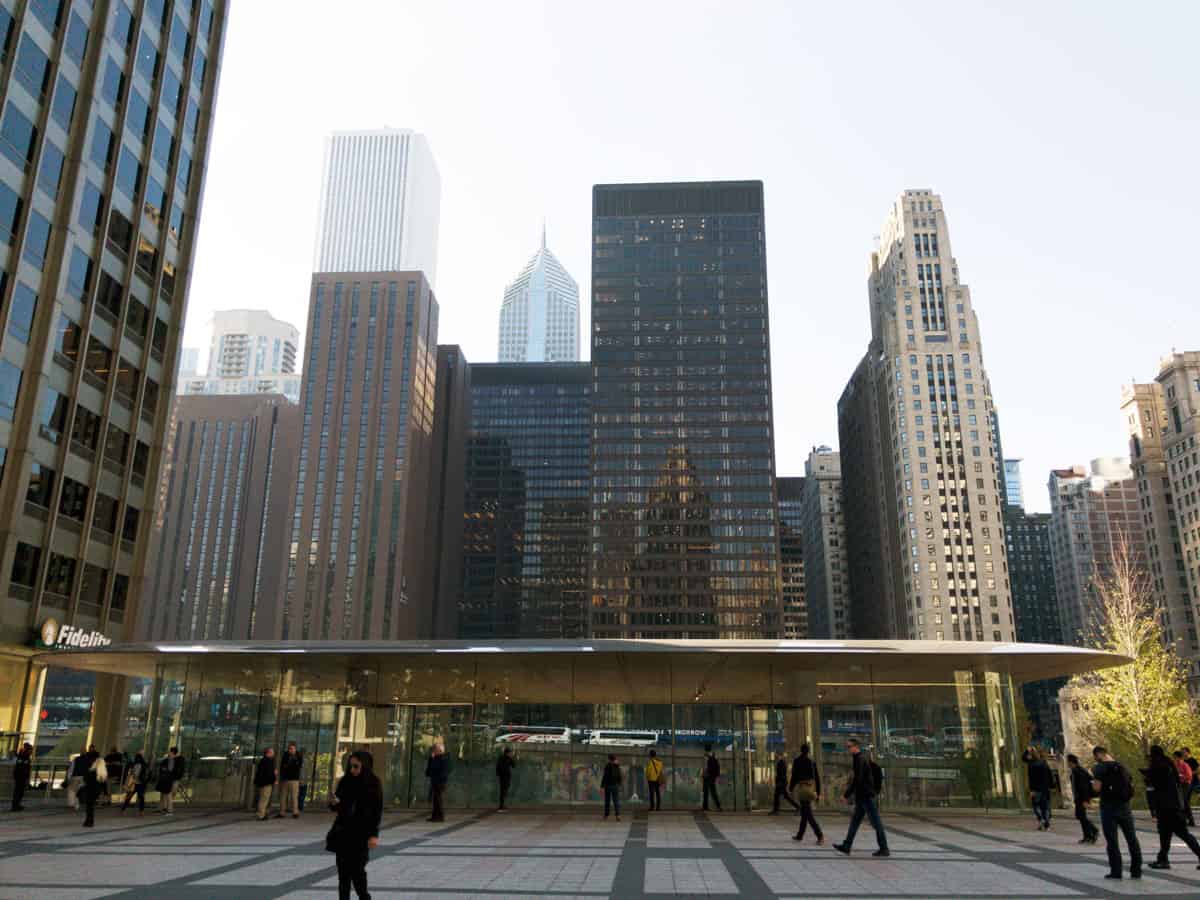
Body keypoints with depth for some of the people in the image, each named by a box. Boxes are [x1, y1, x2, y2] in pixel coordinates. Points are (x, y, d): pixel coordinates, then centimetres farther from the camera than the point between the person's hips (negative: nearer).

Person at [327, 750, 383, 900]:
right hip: (343, 831, 4)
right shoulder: (345, 781, 3)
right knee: (343, 870, 5)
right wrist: (334, 803, -12)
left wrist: (374, 834, -14)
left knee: (357, 869, -5)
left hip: (361, 834, -4)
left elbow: (377, 811, -8)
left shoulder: (373, 784, -8)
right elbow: (337, 807, 11)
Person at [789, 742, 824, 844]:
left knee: (808, 814, -8)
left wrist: (791, 787, 7)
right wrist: (818, 793, 13)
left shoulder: (797, 761, -5)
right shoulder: (812, 761, 9)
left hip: (802, 788, -6)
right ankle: (799, 835, 24)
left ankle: (820, 835, -21)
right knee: (804, 812, 16)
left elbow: (794, 775, -8)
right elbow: (817, 777, 9)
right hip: (811, 788, 6)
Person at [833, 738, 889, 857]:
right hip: (863, 796, 10)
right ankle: (846, 846, 14)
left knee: (876, 822, -3)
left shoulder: (858, 759, -15)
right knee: (855, 821, 11)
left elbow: (857, 779, -21)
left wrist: (846, 795, -17)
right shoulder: (864, 758, 14)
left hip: (864, 796, -10)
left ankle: (884, 849, 2)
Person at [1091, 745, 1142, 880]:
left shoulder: (1100, 768, -8)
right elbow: (1131, 787, 14)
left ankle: (1116, 871, 0)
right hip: (1124, 807, 5)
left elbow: (1097, 788, -14)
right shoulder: (1123, 767, 11)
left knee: (1112, 841, 0)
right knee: (1132, 839, 12)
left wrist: (1094, 776, 2)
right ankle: (1136, 870, 14)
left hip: (1108, 808, -5)